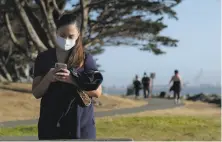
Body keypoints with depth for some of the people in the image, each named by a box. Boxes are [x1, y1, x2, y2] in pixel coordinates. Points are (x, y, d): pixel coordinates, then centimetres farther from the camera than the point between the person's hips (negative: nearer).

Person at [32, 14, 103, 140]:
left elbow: (97, 91, -5)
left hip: (81, 124, -1)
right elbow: (36, 93, 5)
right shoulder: (44, 58, 6)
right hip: (50, 124, 2)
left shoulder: (85, 58, 1)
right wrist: (48, 78, -16)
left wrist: (73, 80, -20)